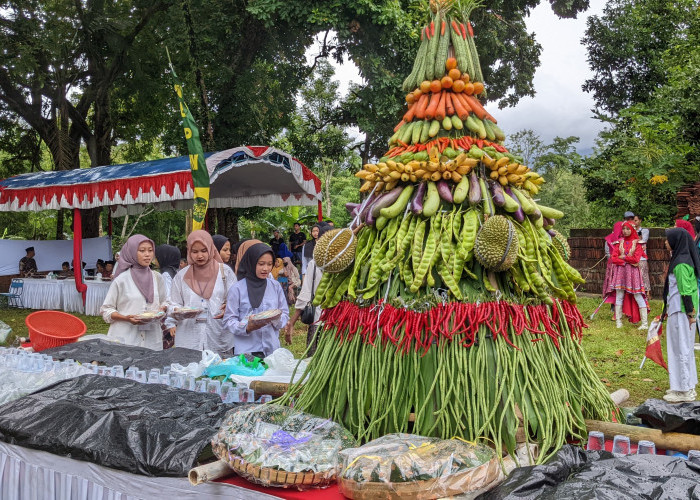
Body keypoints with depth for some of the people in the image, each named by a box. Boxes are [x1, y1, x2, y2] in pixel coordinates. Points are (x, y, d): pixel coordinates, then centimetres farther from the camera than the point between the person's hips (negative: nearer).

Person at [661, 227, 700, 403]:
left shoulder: (680, 263, -20)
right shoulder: (684, 258, 11)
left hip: (680, 311, -10)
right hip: (679, 310, 10)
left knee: (681, 348, -2)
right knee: (684, 347, 17)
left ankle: (684, 390, 7)